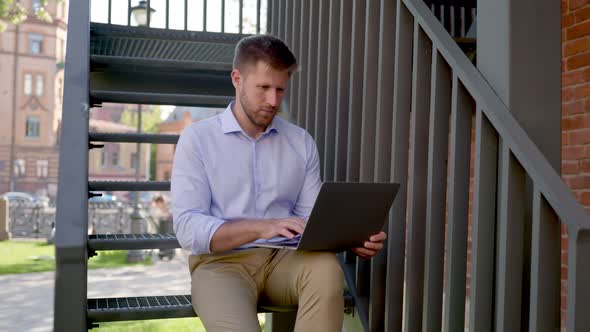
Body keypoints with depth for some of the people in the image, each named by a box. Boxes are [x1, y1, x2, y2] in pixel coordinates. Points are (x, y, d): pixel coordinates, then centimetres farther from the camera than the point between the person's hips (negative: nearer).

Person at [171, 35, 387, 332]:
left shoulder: (302, 142, 11)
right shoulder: (197, 138, 0)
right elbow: (188, 228, -9)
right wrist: (261, 227, -23)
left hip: (284, 260, 4)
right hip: (221, 262, -3)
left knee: (326, 268, -31)